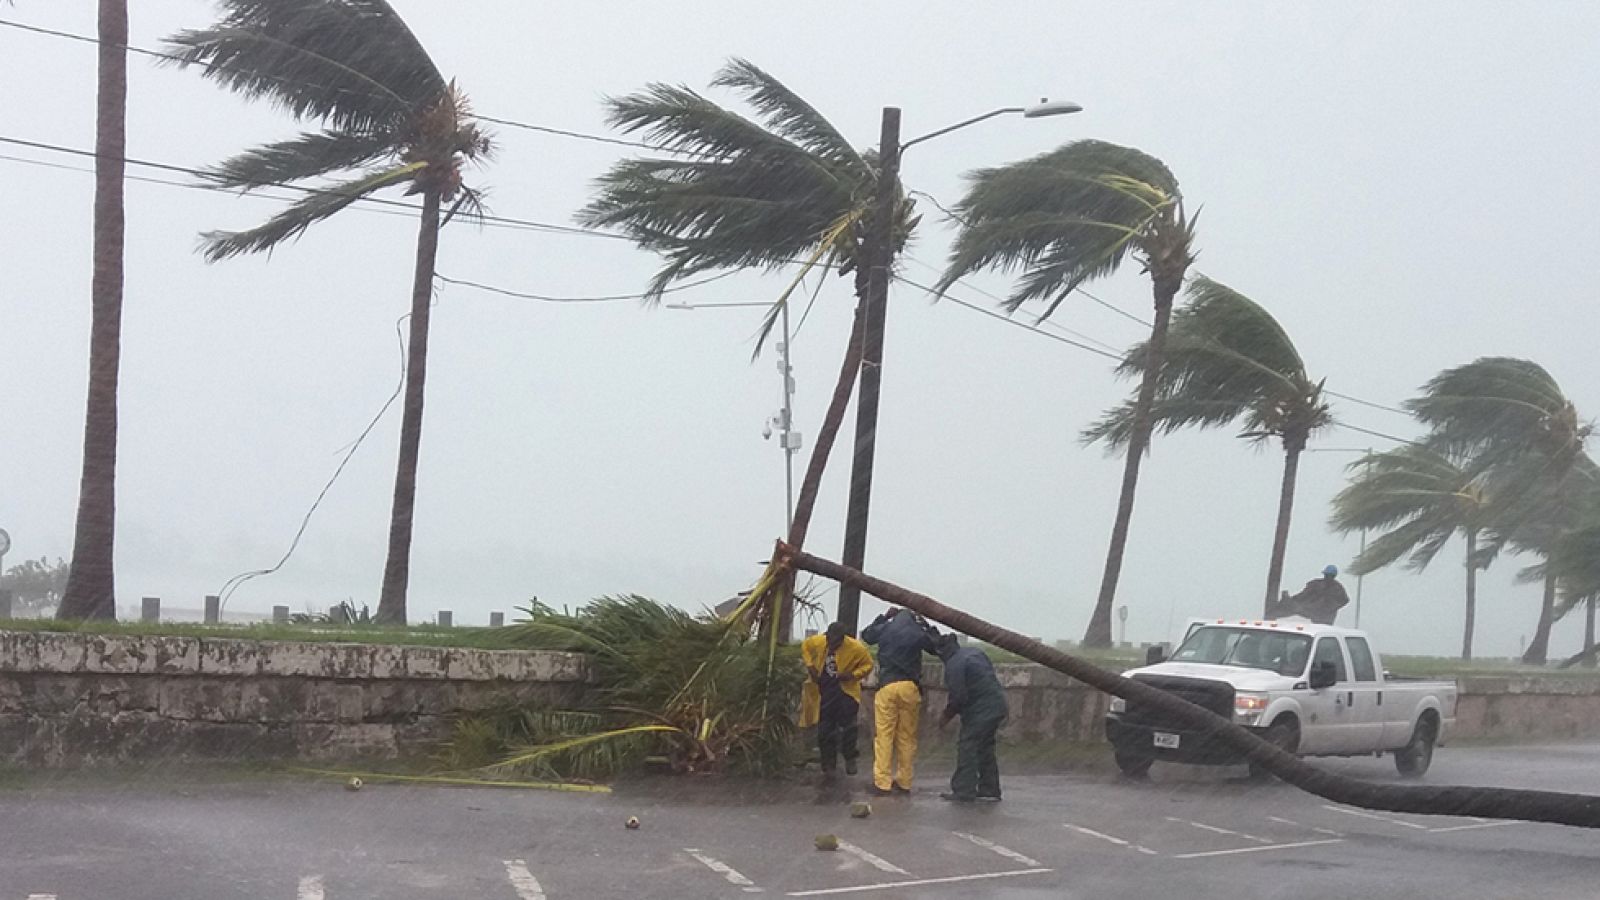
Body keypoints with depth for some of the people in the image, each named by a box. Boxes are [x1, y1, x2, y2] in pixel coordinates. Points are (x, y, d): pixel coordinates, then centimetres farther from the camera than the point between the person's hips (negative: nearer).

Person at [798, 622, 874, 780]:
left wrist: (853, 675, -24)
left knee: (848, 728, -8)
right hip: (824, 693, 3)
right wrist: (810, 665, -4)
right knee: (825, 731, 7)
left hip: (846, 691, -3)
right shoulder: (817, 641, -13)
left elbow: (868, 665, -7)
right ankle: (828, 767, 19)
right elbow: (805, 646, 9)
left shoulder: (856, 648, -21)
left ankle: (850, 759, 19)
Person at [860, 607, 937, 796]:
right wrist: (925, 625, 23)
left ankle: (882, 783, -7)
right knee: (907, 737, 9)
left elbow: (865, 634, 26)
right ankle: (904, 783, 11)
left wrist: (883, 617, 32)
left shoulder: (885, 629, 8)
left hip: (887, 686, -1)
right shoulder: (919, 633, 6)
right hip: (910, 688, 1)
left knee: (884, 736, -1)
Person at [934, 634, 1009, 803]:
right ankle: (989, 790, 21)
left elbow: (958, 697, -18)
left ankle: (964, 791, -8)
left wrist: (946, 716, -3)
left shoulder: (954, 665, -14)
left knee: (967, 746, -6)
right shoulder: (975, 652, 15)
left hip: (981, 711, -10)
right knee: (985, 748, 17)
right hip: (998, 705, 10)